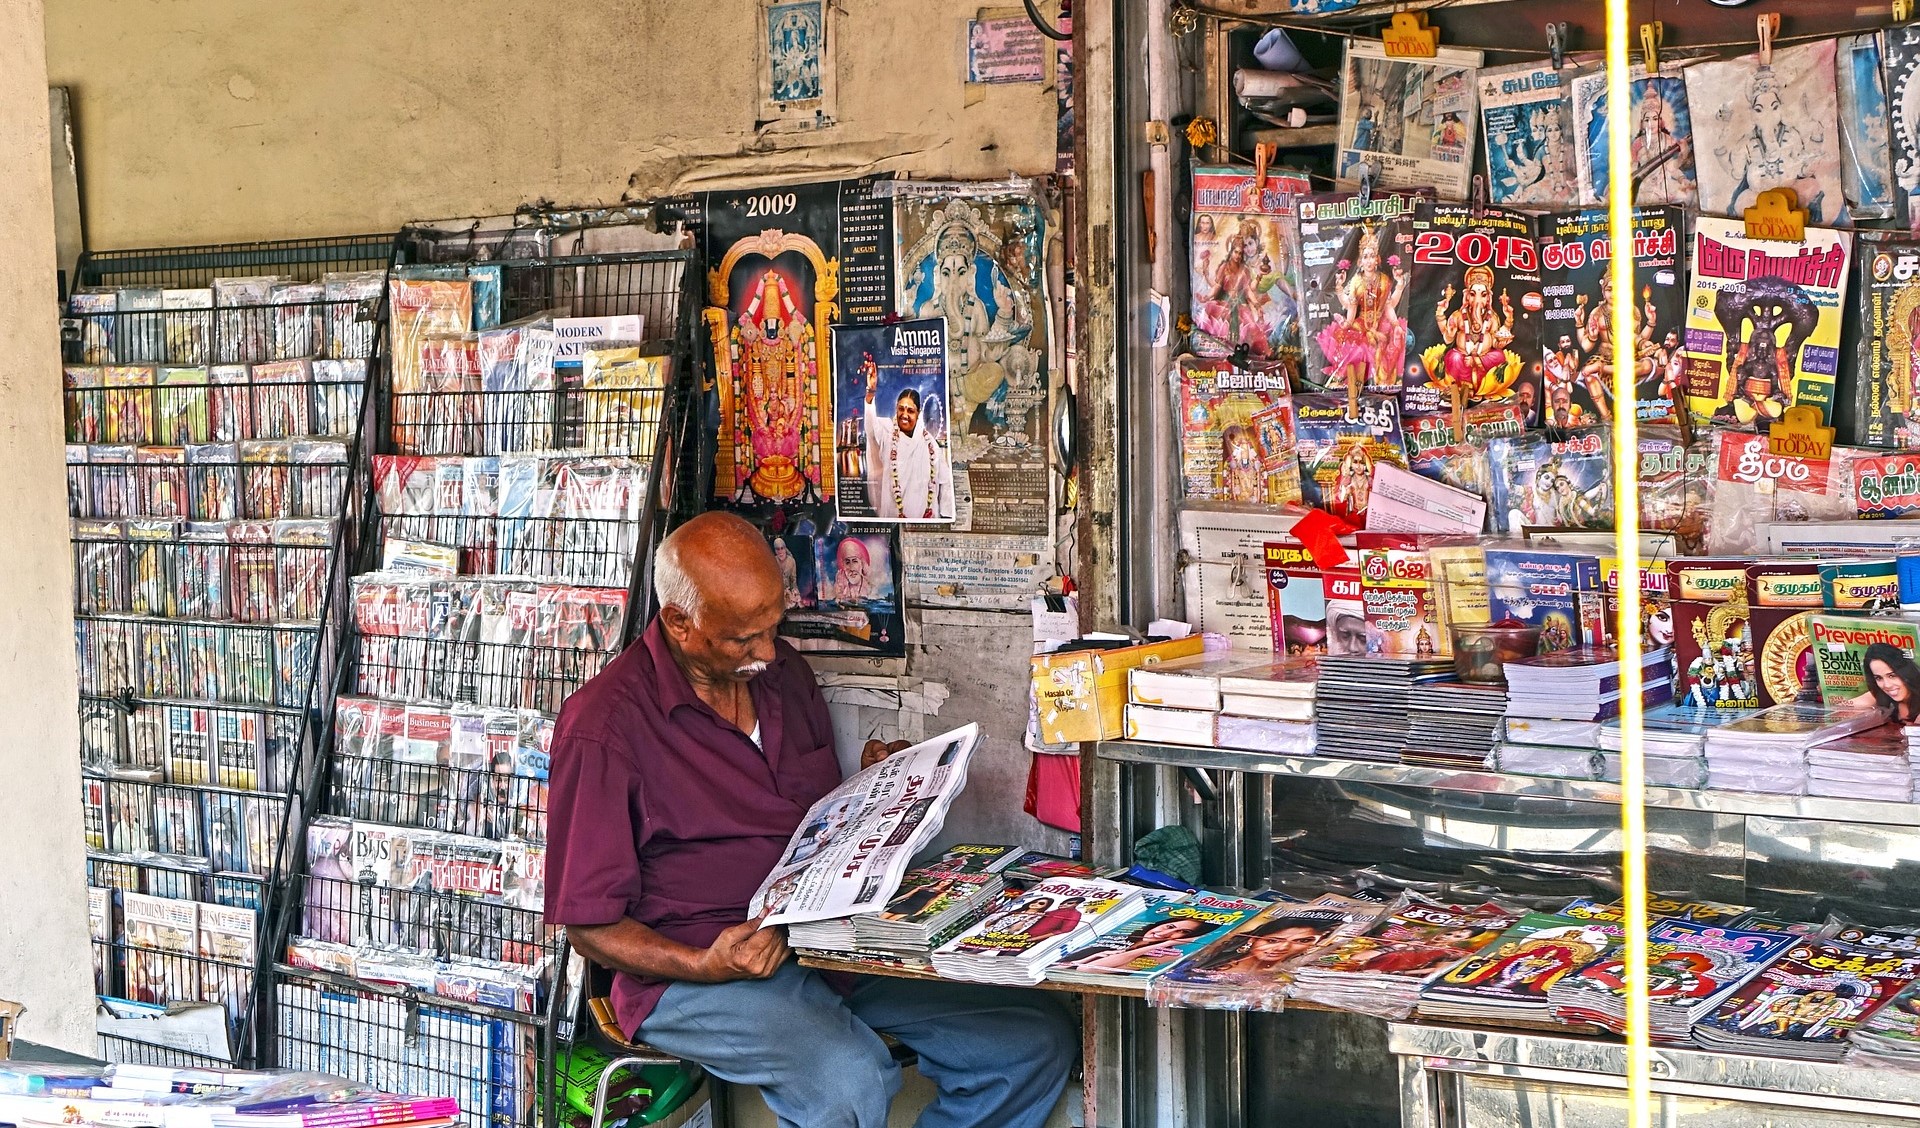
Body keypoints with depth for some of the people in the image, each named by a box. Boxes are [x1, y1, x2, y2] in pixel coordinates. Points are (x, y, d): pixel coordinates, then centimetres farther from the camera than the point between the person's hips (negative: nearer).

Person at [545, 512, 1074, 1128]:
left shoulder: (782, 671, 11)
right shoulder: (604, 725, -11)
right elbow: (592, 927, -9)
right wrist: (708, 967, -25)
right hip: (690, 964, -7)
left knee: (1037, 1039, -9)